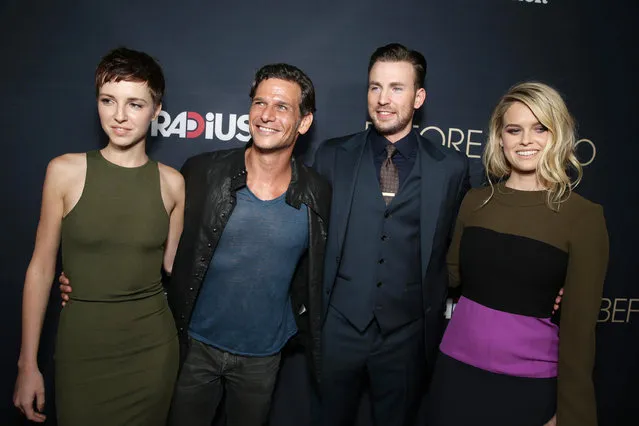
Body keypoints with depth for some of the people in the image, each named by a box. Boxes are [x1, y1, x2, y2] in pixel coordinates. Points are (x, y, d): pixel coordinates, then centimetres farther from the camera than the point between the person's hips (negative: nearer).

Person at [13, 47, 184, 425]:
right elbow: (41, 268, -2)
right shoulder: (66, 171, -7)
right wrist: (28, 364, 0)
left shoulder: (172, 183, -3)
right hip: (82, 346, -1)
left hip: (152, 347, 2)